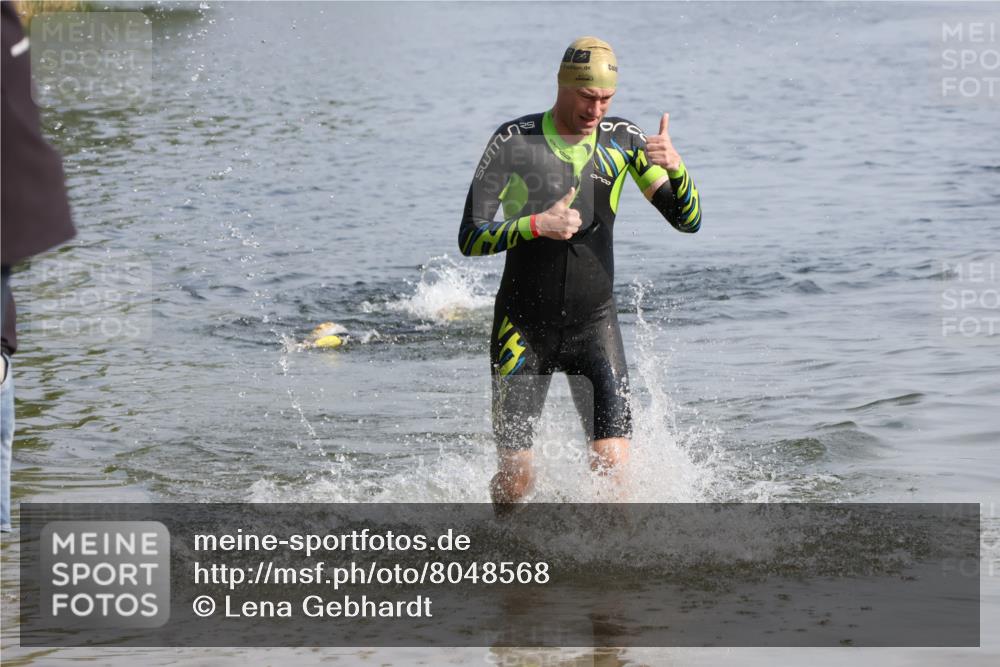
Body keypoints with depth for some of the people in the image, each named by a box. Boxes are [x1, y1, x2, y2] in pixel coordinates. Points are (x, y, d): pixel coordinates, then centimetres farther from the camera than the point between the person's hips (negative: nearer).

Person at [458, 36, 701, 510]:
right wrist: (537, 225, -29)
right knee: (516, 478, 0)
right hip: (523, 329, -2)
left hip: (595, 327, 2)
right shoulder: (514, 142, -11)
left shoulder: (622, 142, -2)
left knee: (613, 467, -15)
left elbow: (688, 220, -3)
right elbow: (470, 239, -13)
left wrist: (675, 168, -23)